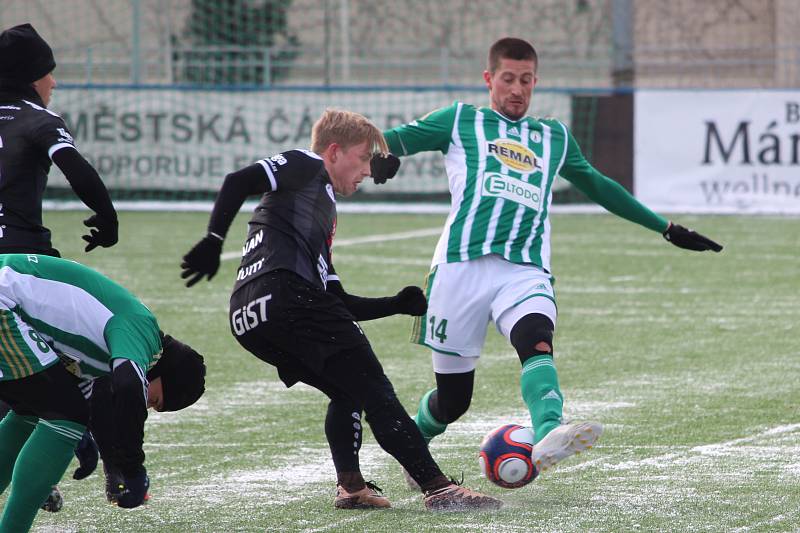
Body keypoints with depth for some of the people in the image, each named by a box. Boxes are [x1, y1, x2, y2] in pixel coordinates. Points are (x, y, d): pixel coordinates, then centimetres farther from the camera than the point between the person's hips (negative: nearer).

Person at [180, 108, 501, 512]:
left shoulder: (323, 207, 36)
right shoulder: (305, 167, 12)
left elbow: (337, 304, 32)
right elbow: (239, 182, -7)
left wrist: (397, 305, 27)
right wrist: (213, 240, -17)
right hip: (285, 292, -9)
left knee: (348, 393, 22)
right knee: (373, 388, -8)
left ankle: (350, 485, 5)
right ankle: (437, 488, -13)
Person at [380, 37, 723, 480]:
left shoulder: (554, 138, 26)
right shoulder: (461, 121, 16)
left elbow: (598, 186, 38)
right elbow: (391, 141, 8)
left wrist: (667, 229, 41)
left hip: (526, 272, 2)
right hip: (462, 266, -2)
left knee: (537, 343, -32)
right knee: (452, 398, 0)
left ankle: (548, 436, -56)